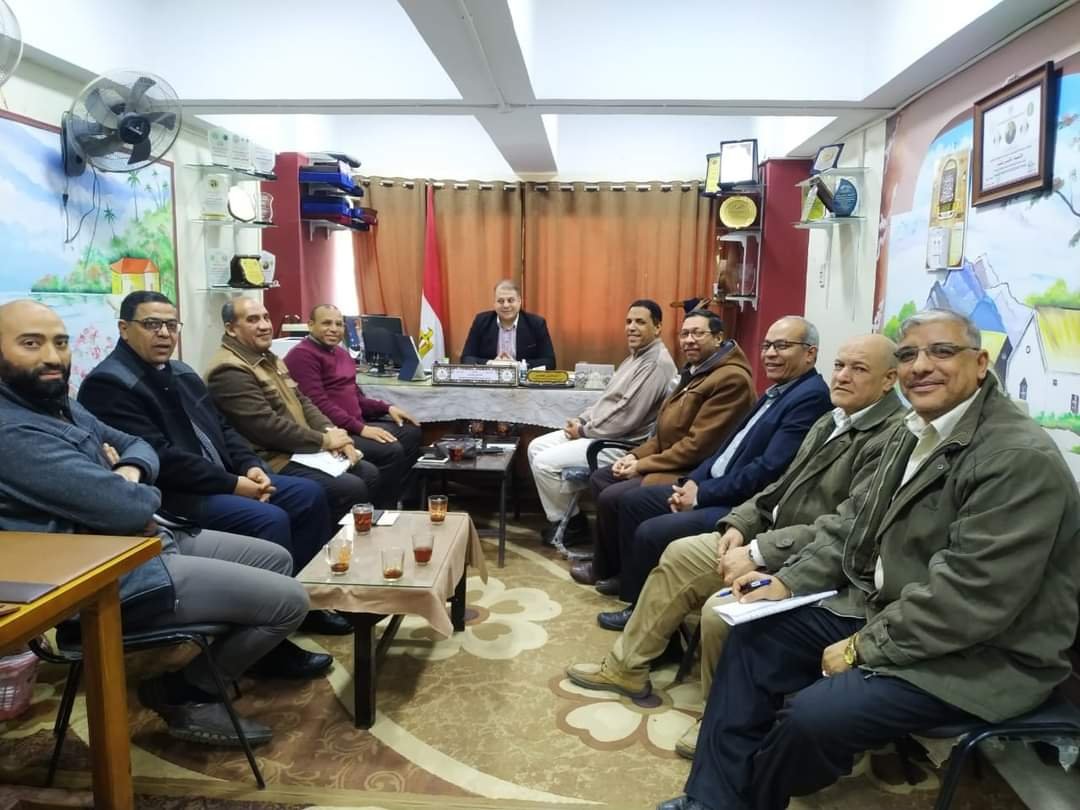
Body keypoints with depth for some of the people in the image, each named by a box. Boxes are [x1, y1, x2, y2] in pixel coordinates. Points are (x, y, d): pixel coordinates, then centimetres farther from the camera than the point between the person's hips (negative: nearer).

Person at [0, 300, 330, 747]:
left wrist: (130, 473, -7)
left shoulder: (58, 402, 10)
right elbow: (129, 508, -27)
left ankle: (260, 650, 41)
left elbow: (138, 445, 17)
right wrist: (145, 494, -3)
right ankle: (185, 690, 7)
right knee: (289, 600, -11)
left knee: (276, 558, 18)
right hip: (119, 577, -10)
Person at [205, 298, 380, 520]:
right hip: (273, 462, -10)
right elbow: (266, 425, -24)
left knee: (369, 474, 6)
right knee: (352, 489, -21)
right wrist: (324, 440, -16)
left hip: (301, 451, 10)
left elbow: (301, 402, 16)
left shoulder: (269, 359, 16)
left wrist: (331, 432, -4)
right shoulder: (229, 371, -17)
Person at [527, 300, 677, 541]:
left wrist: (584, 431, -14)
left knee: (545, 463, -16)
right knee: (537, 447, 6)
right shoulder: (635, 356, 15)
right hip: (597, 432, 10)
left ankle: (569, 520, 6)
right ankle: (562, 514, 12)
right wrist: (581, 420, 3)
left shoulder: (656, 363, -19)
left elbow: (626, 417, -25)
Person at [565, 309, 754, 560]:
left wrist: (642, 466, -18)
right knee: (600, 477, 9)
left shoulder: (732, 379, -20)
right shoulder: (694, 372, 14)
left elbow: (698, 445, -25)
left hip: (692, 473, -11)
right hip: (670, 461, 11)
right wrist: (636, 455, 1)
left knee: (613, 497, -19)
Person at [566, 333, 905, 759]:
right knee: (680, 554, 8)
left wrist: (757, 554, -25)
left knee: (721, 610, -26)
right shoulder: (833, 420, 10)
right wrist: (739, 523, -2)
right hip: (773, 537, 10)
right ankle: (627, 667, 21)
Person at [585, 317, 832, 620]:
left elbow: (768, 470, -24)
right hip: (714, 488, 10)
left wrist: (702, 494, -16)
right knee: (631, 501, 8)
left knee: (651, 533, -19)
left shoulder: (811, 397, -17)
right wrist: (693, 481, 0)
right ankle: (634, 587, 20)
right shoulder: (777, 390, 14)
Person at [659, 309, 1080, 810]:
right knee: (754, 636, 3)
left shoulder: (1020, 458, -23)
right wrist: (787, 583, -1)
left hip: (979, 655, -9)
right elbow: (854, 523, 11)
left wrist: (863, 648, -19)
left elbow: (970, 598, -27)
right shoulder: (913, 432, 7)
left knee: (812, 716, -24)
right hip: (882, 610, 9)